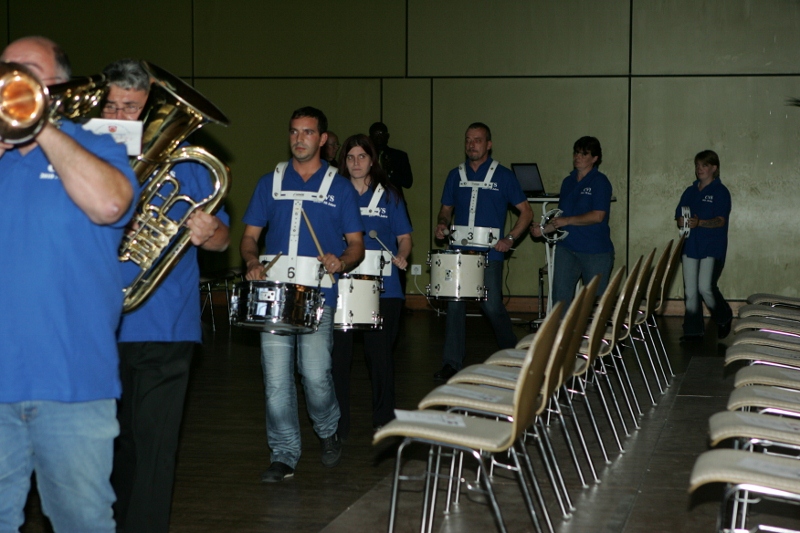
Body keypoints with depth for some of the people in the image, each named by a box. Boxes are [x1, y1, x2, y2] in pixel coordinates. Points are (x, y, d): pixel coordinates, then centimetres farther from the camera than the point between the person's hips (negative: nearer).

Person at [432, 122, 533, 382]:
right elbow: (446, 208, 20)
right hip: (459, 250, 3)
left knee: (492, 306, -4)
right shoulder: (456, 175, 11)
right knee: (454, 304, -1)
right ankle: (451, 363, 5)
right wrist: (442, 224, -2)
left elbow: (526, 211, 3)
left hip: (489, 253, -3)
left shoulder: (503, 176, 1)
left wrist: (510, 238, -9)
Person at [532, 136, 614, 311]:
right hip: (567, 247, 6)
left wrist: (567, 221, -15)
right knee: (560, 298, -2)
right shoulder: (568, 182, 13)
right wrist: (543, 230, 4)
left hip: (596, 252, -6)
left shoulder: (600, 182, -6)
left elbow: (598, 216, -16)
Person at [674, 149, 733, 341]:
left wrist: (699, 223, -29)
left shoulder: (720, 192, -3)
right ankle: (693, 330, 11)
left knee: (706, 287, -13)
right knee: (690, 291, 4)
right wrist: (682, 222, -10)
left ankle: (724, 318, 12)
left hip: (712, 248, -6)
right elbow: (679, 216, 15)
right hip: (690, 245, 6)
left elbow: (720, 221, -13)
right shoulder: (690, 192, 15)